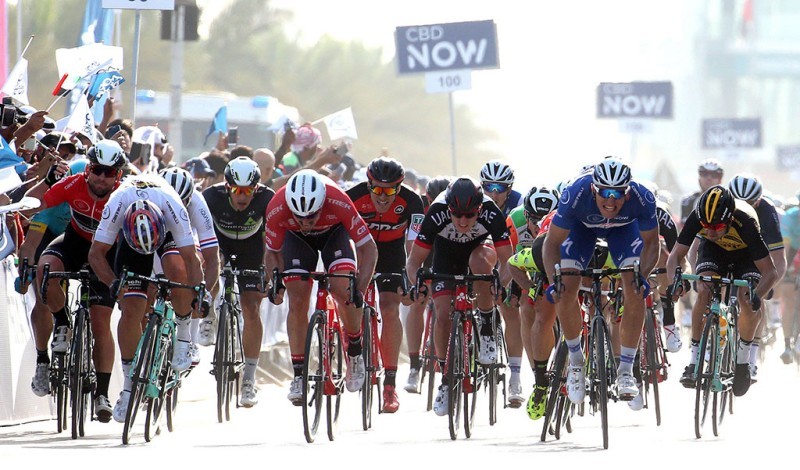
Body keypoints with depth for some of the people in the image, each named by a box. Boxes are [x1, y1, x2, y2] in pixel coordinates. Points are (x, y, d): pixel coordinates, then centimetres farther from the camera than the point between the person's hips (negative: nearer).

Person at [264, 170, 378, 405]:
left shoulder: (338, 203, -39)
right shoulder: (277, 209, -35)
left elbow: (368, 247, -28)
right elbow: (273, 253, -14)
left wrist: (360, 288, -37)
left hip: (333, 233, -1)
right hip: (296, 238, 1)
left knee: (345, 292, -23)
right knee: (297, 302, -12)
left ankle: (355, 352, 2)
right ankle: (298, 375, -2)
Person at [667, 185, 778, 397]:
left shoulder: (745, 223, -40)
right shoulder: (697, 218, -34)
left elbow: (770, 272, -35)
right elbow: (675, 255, -25)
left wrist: (756, 296, -54)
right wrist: (675, 281, -46)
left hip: (745, 253, -2)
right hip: (713, 251, 2)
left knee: (747, 302, -24)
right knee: (704, 292, -26)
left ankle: (742, 358, 0)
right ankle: (694, 360, -17)